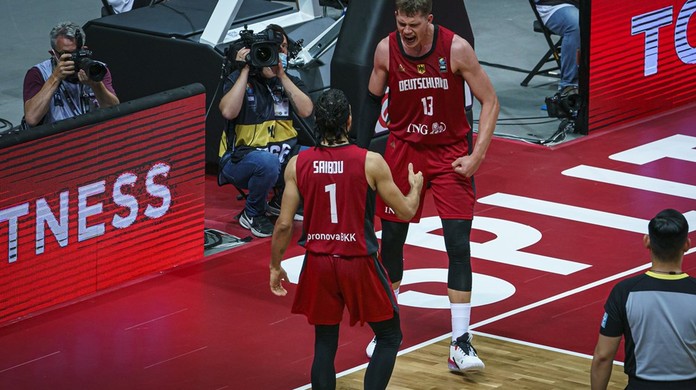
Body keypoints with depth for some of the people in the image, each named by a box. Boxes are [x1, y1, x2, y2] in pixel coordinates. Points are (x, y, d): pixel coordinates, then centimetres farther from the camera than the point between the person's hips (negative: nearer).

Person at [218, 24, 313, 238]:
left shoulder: (290, 81, 8)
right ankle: (252, 214, -9)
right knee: (268, 162, -39)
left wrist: (282, 76, -13)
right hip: (242, 158, -5)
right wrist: (244, 71, -17)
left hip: (283, 152, 5)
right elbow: (228, 112, -24)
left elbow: (306, 110, -11)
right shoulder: (239, 79, -5)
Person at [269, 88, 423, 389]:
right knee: (390, 337, 14)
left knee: (324, 344, 14)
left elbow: (284, 225, -3)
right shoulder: (370, 162, -11)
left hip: (319, 264, 3)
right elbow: (406, 212, -4)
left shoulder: (297, 164, -4)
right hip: (359, 263, -3)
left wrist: (275, 266, 12)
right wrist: (416, 187, 18)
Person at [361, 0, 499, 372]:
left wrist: (476, 155, -16)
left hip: (449, 153, -2)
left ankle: (460, 343, -9)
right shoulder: (386, 50, -11)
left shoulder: (456, 49, -18)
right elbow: (373, 101, 6)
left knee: (458, 244, -10)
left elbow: (489, 101, -10)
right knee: (391, 239, 8)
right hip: (403, 149, 2)